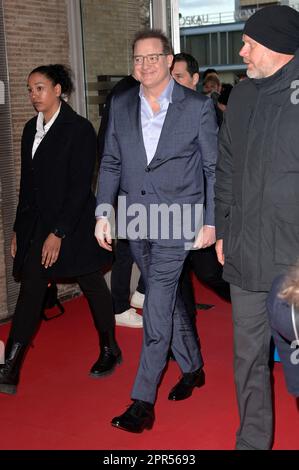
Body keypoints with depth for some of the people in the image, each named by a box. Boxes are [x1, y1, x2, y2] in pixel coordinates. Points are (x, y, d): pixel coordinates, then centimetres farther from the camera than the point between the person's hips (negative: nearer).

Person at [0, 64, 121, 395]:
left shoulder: (79, 129, -10)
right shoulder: (31, 129, 10)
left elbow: (80, 186, -15)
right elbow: (27, 184, 14)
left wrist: (59, 232, -18)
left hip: (75, 225, -5)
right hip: (37, 224, 6)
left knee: (93, 285, 9)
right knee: (30, 292, -1)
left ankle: (109, 350, 30)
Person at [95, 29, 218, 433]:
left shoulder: (198, 107, -5)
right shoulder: (121, 106, 6)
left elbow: (214, 168, -1)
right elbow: (111, 163, 10)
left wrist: (210, 222, -4)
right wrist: (103, 213, 1)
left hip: (176, 219, -5)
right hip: (135, 219, 5)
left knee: (157, 306, -9)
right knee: (167, 299, 16)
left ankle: (143, 401, -1)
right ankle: (192, 367, 36)